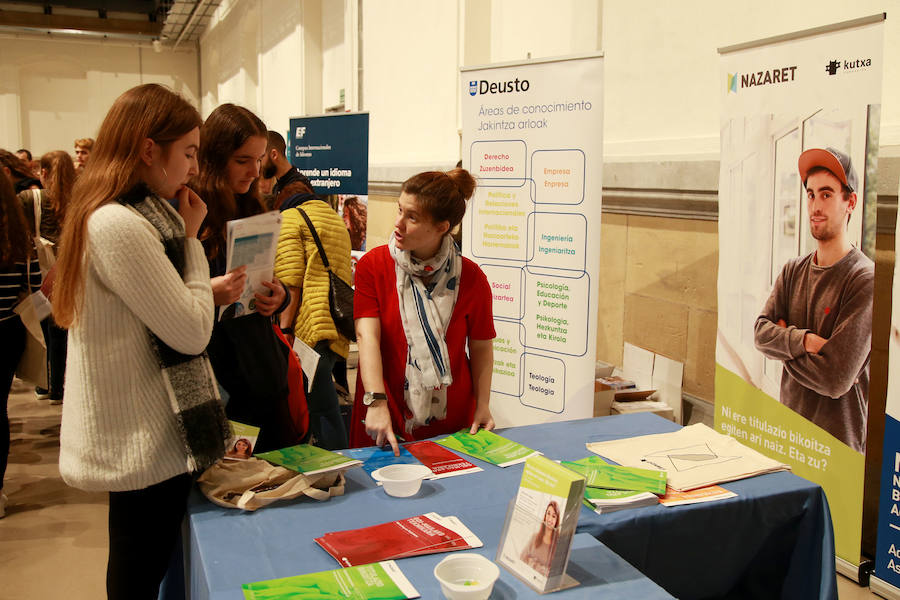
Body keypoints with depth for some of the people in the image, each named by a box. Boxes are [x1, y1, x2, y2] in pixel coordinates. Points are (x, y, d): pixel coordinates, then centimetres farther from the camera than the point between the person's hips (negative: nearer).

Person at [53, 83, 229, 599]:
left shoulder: (115, 215, 8)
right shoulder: (119, 226, -23)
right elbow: (192, 333, -20)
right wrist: (191, 240, -11)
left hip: (132, 441, 10)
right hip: (147, 448, -9)